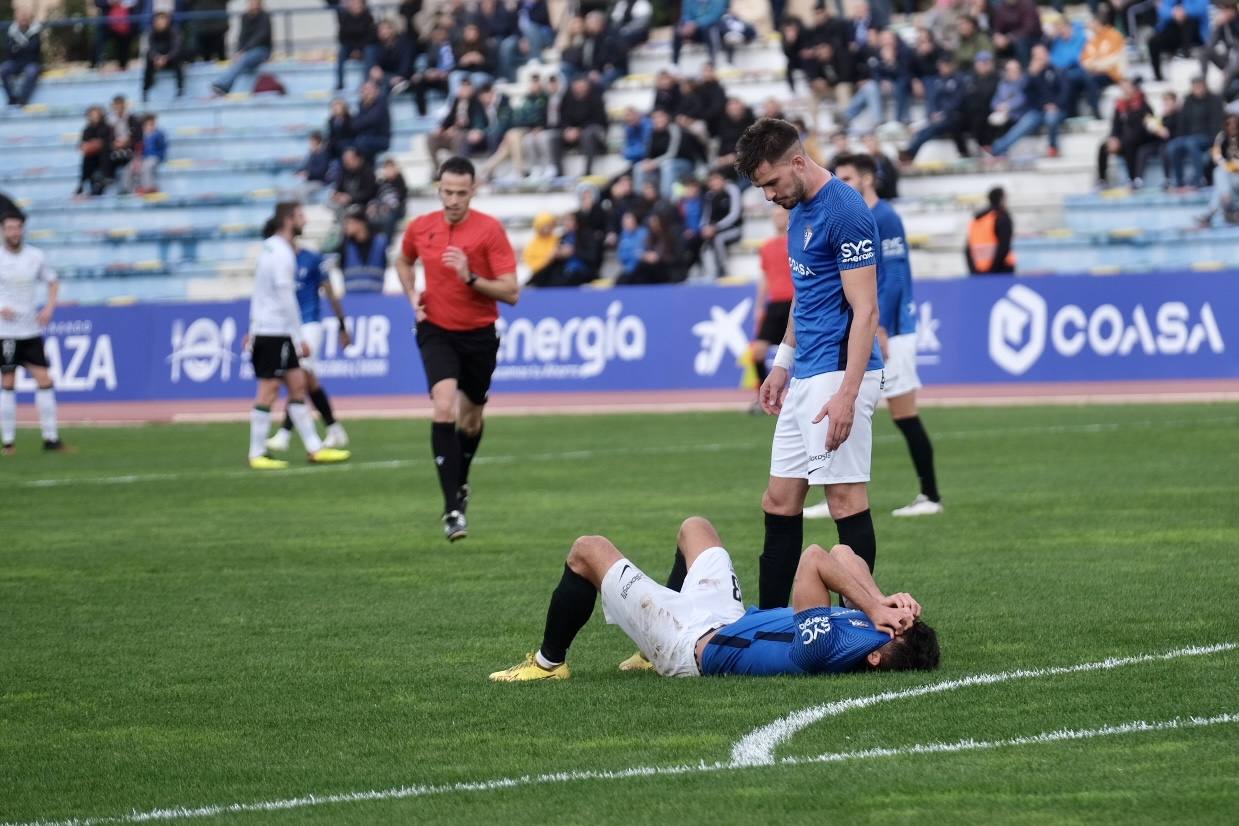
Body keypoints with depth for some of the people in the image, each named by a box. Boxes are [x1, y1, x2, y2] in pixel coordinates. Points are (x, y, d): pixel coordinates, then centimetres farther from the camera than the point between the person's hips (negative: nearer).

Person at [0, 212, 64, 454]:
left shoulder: (36, 256, 4)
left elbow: (53, 281, 17)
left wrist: (49, 308, 1)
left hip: (31, 331, 2)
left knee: (44, 380, -3)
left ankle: (51, 438, 2)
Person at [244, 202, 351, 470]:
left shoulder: (272, 248, 14)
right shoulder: (281, 253, -16)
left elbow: (262, 293, 19)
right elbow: (286, 298, -19)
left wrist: (254, 330, 22)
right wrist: (299, 339, -15)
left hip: (264, 330, 10)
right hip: (274, 333, -10)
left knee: (297, 385, 9)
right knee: (268, 390, -6)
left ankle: (314, 448, 9)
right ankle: (257, 454, -2)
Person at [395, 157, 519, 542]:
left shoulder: (489, 229, -13)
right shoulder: (420, 227, -2)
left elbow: (511, 292, -15)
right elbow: (403, 261, 23)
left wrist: (471, 278, -29)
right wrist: (412, 294, 4)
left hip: (479, 335, 0)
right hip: (436, 332, 0)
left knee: (471, 418, 15)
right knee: (444, 407, -22)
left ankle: (460, 483, 46)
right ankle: (452, 508, -24)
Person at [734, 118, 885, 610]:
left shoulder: (845, 211, -15)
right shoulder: (799, 210, 15)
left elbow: (864, 310, -18)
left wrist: (847, 394, -23)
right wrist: (782, 363, 23)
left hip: (838, 374, -10)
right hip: (805, 379, 10)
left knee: (846, 498, -7)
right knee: (780, 502, 9)